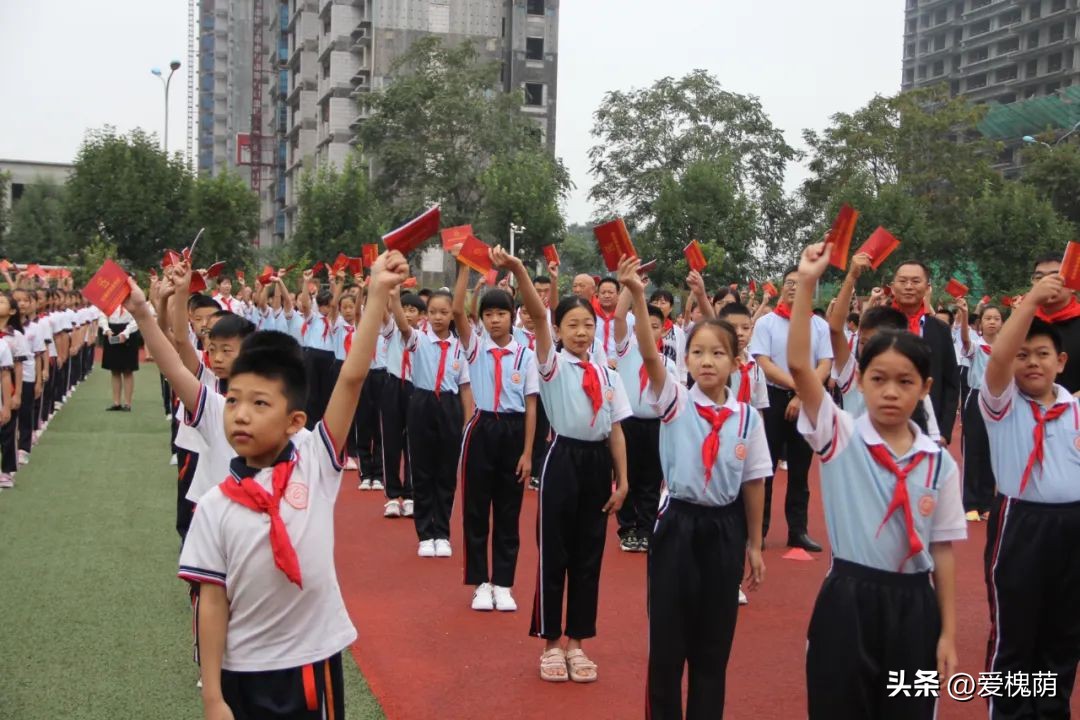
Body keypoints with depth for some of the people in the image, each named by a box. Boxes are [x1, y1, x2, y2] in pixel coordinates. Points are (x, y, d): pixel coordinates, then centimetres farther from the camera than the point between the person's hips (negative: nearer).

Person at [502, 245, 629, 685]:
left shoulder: (607, 375, 8)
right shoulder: (552, 364, -4)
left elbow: (616, 430, 9)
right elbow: (537, 316, -21)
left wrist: (622, 481, 5)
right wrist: (518, 271, -36)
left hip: (597, 463, 4)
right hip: (563, 459, -4)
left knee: (588, 556, 10)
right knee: (553, 554, 3)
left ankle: (576, 642, 23)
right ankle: (550, 643, 17)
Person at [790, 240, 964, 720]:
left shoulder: (939, 462, 1)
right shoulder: (840, 437, -5)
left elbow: (942, 550, 4)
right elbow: (798, 365, -19)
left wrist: (948, 634, 3)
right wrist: (807, 283, -24)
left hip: (913, 604, 2)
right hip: (848, 599, -2)